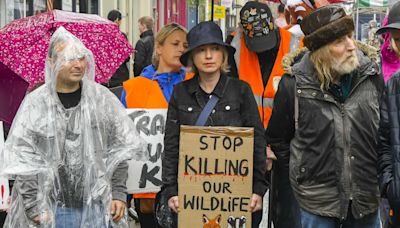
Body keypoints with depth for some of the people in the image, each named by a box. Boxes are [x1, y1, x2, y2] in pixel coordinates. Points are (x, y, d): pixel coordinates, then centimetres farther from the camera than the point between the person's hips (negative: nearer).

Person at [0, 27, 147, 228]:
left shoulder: (102, 98, 2)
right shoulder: (35, 103, -3)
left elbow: (119, 149, 7)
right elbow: (22, 160, -4)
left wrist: (118, 193, 2)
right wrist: (34, 208, -9)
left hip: (96, 206, 2)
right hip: (51, 210, -1)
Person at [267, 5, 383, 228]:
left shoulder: (372, 75, -5)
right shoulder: (295, 84, -11)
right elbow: (277, 140, 3)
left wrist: (381, 175, 9)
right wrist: (302, 173, 4)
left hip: (367, 200, 3)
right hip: (318, 203, -2)